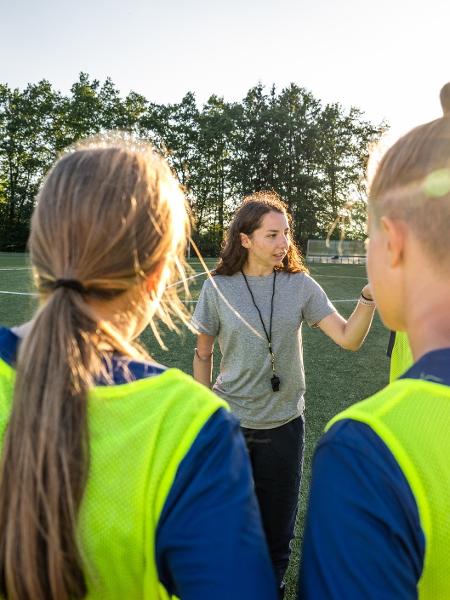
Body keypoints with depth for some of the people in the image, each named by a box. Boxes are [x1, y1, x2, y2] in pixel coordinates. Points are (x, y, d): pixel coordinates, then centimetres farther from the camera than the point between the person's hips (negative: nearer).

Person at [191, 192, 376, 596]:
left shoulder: (300, 285, -6)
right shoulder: (218, 288, -9)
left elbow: (349, 338, -13)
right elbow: (203, 354, 0)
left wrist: (370, 294, -29)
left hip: (284, 424, 1)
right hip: (230, 424, 0)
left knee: (278, 525, 17)